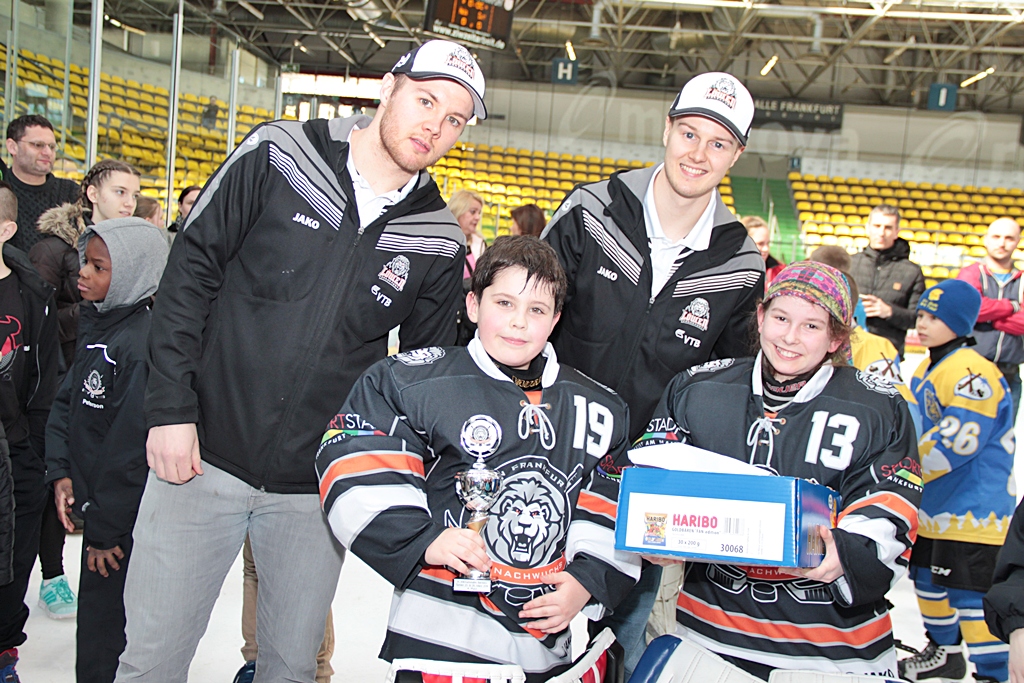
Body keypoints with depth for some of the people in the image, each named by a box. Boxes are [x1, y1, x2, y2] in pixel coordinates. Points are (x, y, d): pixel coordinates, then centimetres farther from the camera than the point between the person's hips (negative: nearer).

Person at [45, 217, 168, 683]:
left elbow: (131, 445, -23)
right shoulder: (97, 326, 8)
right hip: (98, 508, 9)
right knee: (95, 614, 21)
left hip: (128, 522, -9)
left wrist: (105, 527, -18)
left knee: (105, 632, 2)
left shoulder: (143, 341, -22)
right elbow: (67, 402, 15)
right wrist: (60, 471, 2)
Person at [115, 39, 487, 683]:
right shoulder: (278, 155, -5)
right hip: (202, 458, -1)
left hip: (316, 487, 1)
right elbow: (190, 272, -3)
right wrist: (171, 408, -8)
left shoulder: (439, 243, -1)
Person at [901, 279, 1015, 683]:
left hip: (972, 509, -10)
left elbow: (954, 442, -28)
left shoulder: (972, 373, -21)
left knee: (970, 591, -8)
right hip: (933, 506, 10)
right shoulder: (926, 369, 11)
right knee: (927, 577, 21)